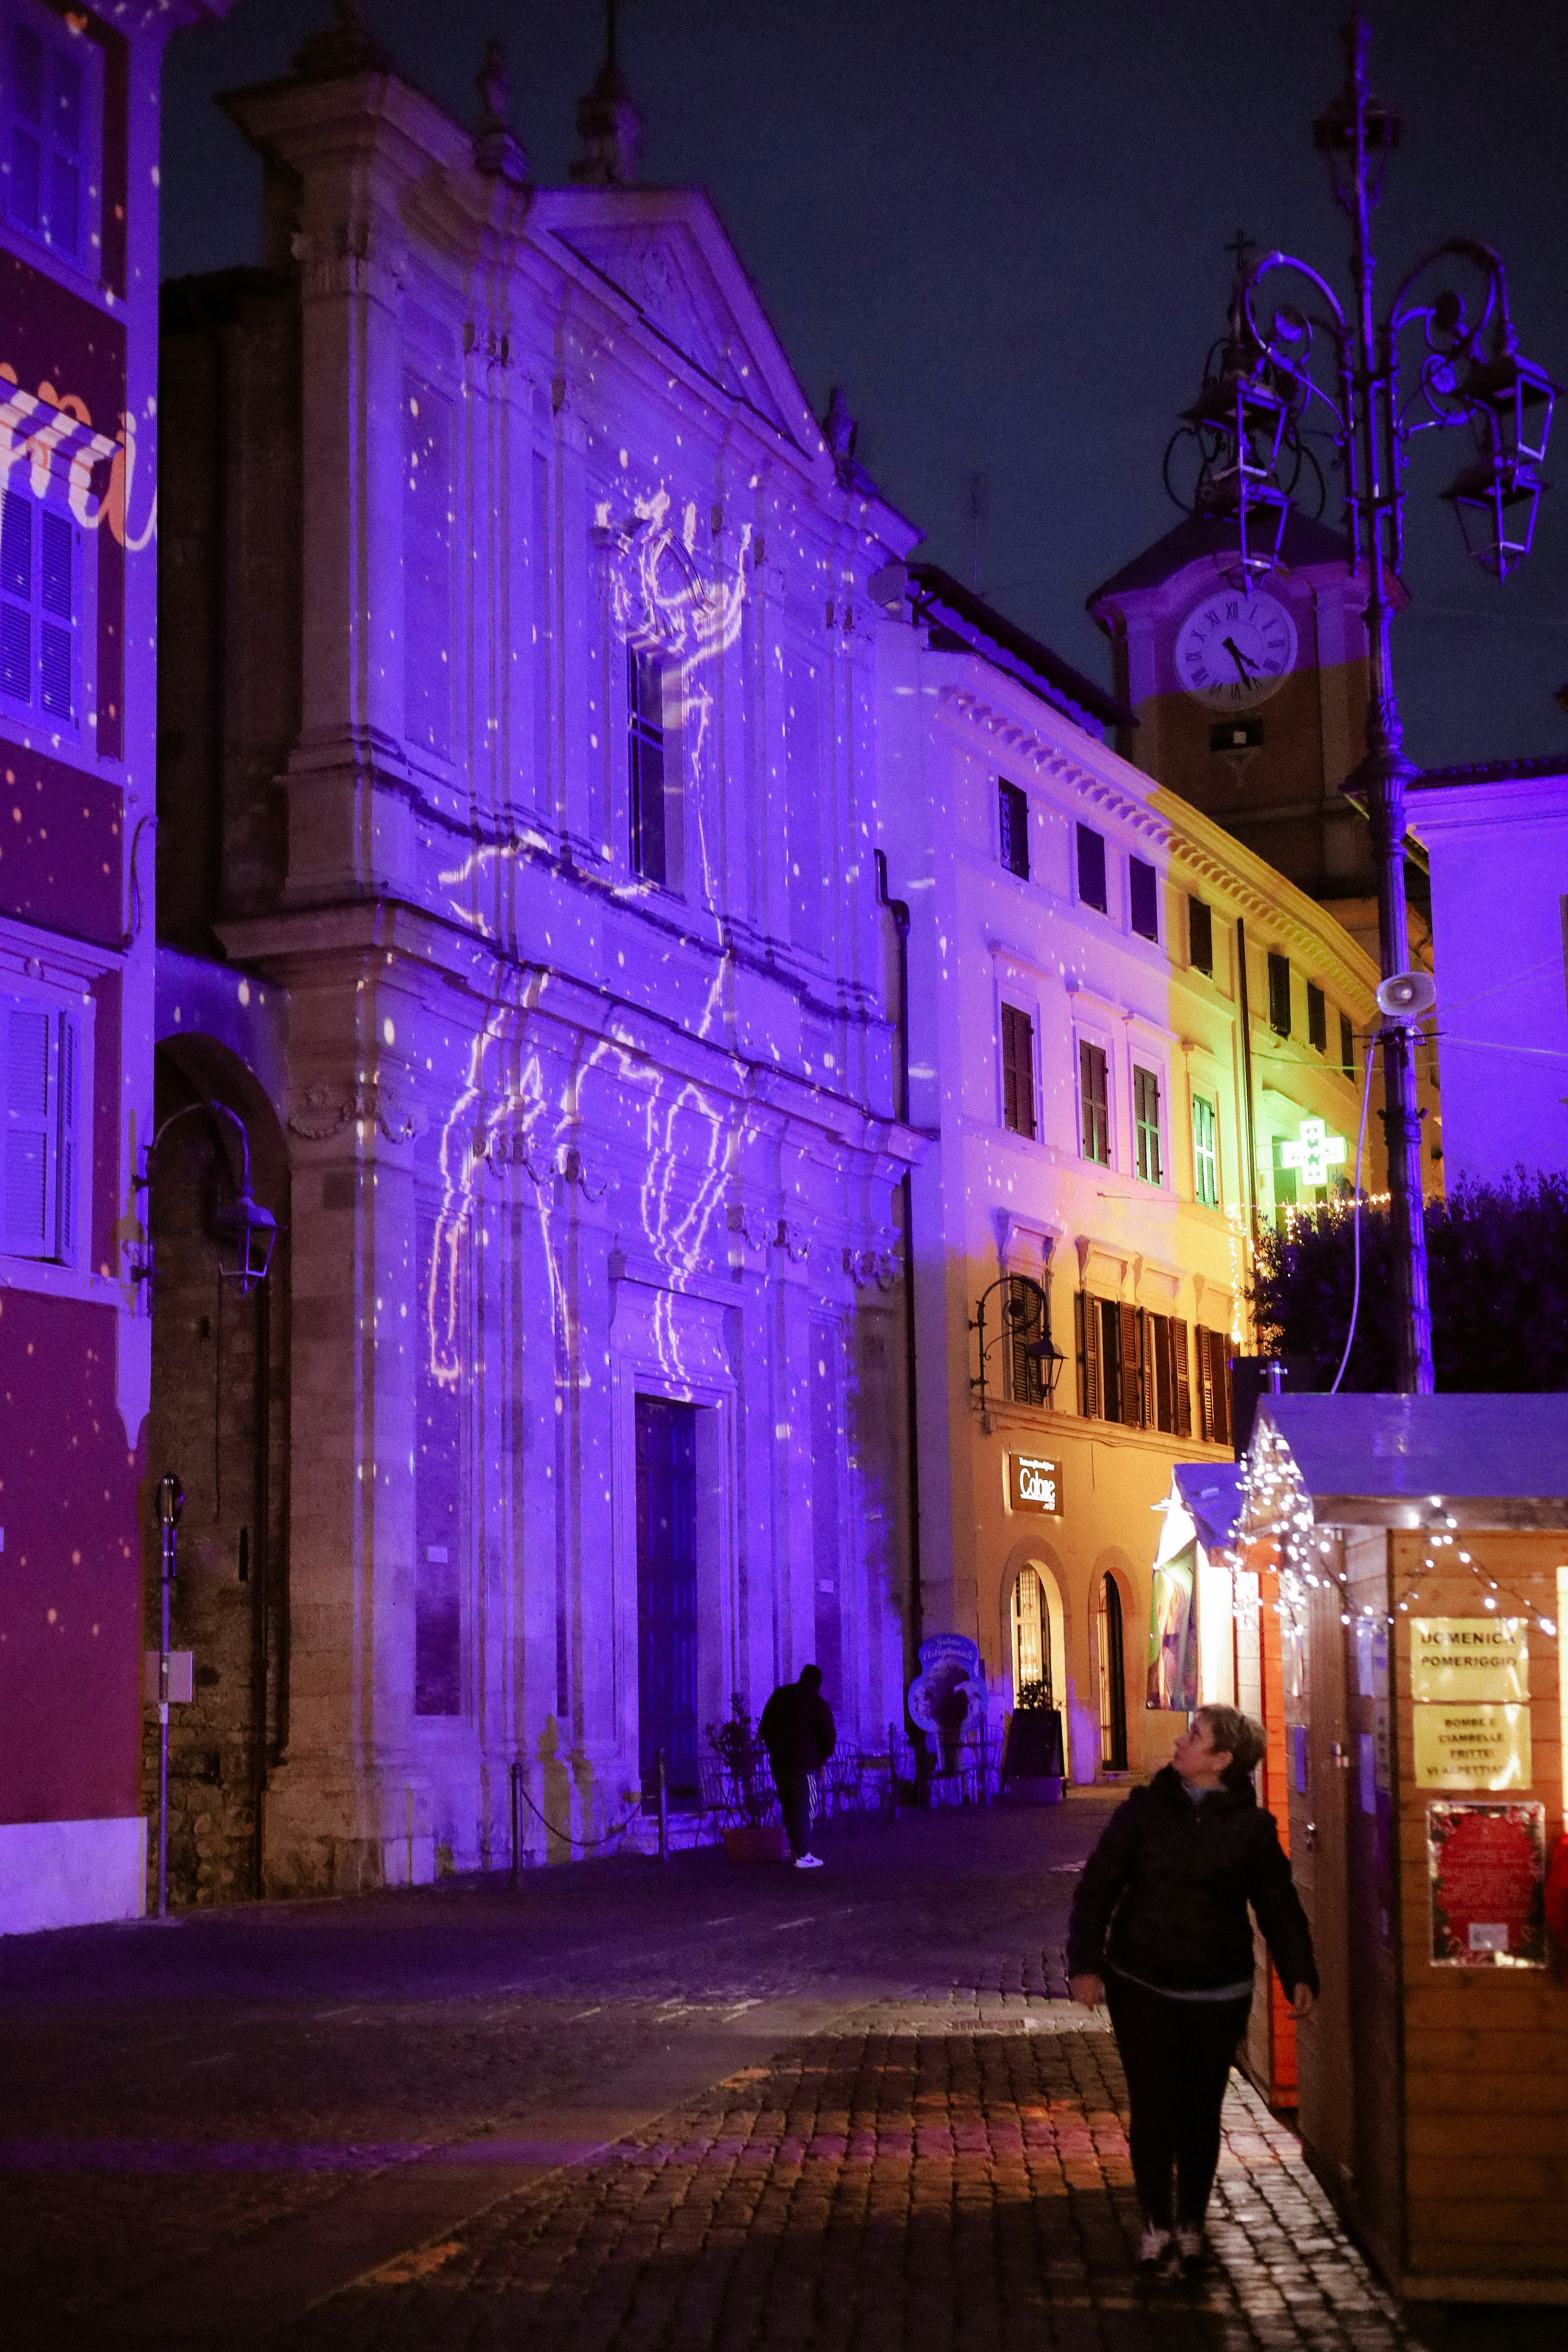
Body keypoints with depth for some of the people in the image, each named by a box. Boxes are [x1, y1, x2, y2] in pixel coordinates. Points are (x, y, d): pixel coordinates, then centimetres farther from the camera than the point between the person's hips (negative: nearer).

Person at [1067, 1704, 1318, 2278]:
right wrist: (1085, 1963, -5)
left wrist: (1299, 1974, -6)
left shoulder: (1251, 1827, -2)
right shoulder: (1145, 1809, -1)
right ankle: (1156, 2224, 12)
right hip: (1141, 1986, 0)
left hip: (1217, 1993, 0)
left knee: (1202, 2113, 8)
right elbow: (1098, 1884, 2)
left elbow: (1278, 1904, 5)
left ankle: (1192, 2225, 24)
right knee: (1153, 2110, -4)